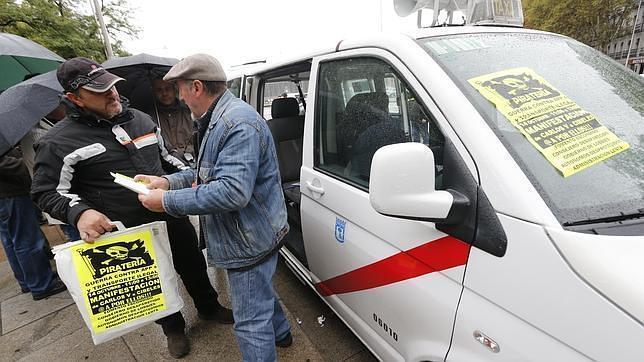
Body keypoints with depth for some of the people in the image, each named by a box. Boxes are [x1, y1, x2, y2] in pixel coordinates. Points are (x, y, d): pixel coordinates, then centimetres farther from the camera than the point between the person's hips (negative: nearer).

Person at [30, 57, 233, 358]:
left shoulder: (141, 119, 5)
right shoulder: (59, 142, -10)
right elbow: (47, 192, -6)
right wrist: (79, 212, -24)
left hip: (173, 218, 4)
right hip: (132, 237, -4)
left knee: (194, 267, 20)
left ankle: (209, 307, 48)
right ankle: (173, 328, 45)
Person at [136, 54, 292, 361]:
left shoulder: (238, 123, -25)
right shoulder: (220, 119, 11)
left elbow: (232, 192, -33)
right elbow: (209, 171, 20)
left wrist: (168, 201, -23)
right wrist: (168, 182, 6)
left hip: (249, 242, -11)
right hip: (254, 235, 11)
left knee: (250, 321, 5)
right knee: (260, 292, 31)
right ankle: (279, 333, 55)